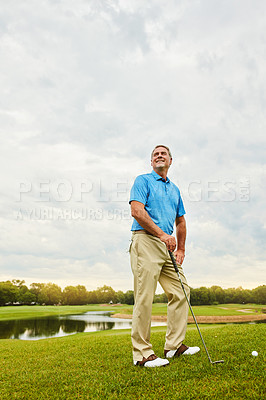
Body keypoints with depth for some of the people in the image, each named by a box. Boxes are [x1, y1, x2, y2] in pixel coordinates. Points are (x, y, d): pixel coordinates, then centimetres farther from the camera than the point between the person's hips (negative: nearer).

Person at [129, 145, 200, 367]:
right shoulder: (143, 181, 3)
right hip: (146, 241, -7)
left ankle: (174, 345, 17)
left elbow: (180, 221, 25)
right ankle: (142, 354, 1)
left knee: (181, 291, 5)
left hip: (167, 245, 8)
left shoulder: (175, 189, 23)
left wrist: (181, 249, 15)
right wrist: (162, 234, -17)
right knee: (145, 298, -7)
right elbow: (137, 210, -12)